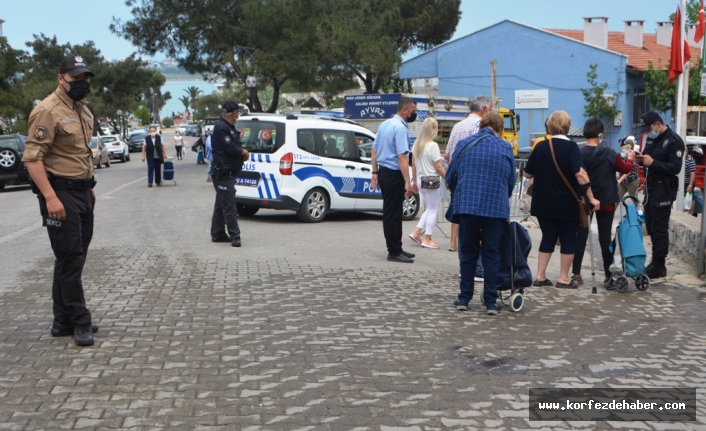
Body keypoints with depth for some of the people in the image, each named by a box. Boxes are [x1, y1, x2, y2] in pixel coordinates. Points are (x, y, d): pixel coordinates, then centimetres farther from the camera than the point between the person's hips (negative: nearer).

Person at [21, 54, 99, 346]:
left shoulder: (83, 110, 13)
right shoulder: (48, 111, -15)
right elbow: (32, 157, -20)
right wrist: (50, 197, -26)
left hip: (82, 192, 9)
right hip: (60, 193, -9)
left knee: (75, 258, 12)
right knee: (69, 259, -4)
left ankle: (64, 321, 21)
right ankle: (80, 322, 4)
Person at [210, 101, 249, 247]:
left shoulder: (229, 127, 19)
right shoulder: (221, 127, -14)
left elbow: (234, 147, 20)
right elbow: (229, 148, -22)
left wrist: (242, 152, -1)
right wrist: (243, 152, -5)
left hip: (228, 173, 11)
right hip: (223, 173, -11)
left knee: (221, 205, 14)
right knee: (229, 206, -10)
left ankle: (217, 234, 20)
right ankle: (234, 236, -11)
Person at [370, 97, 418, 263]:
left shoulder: (384, 124, 11)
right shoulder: (401, 128, -17)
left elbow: (374, 150, 14)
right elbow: (402, 157, -24)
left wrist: (375, 172, 16)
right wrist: (407, 183, -25)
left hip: (383, 171, 9)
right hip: (394, 174, -9)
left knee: (391, 211, 15)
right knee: (393, 213, -4)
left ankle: (396, 248, 23)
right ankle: (394, 252, 2)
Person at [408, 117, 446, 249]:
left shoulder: (416, 144, 6)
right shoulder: (432, 146, -16)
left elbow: (413, 165, 11)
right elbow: (438, 167, -15)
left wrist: (414, 180, 19)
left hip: (420, 180, 8)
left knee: (430, 208, 20)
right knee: (433, 210, 4)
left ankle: (416, 232, 12)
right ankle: (427, 239, 6)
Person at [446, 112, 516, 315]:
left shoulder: (464, 144, 4)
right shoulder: (506, 149, 5)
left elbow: (450, 178, 8)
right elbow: (511, 182, 10)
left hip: (467, 206, 0)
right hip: (496, 208, 0)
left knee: (468, 253, 10)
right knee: (491, 255, 5)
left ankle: (464, 298, 13)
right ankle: (491, 302, 6)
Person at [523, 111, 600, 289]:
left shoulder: (540, 146, 0)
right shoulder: (571, 147, -11)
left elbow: (528, 174, 5)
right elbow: (580, 174, -21)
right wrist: (591, 198, -17)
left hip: (543, 203, 4)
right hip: (566, 203, -4)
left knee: (548, 237, 14)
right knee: (568, 238, 8)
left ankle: (540, 276, 11)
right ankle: (564, 278, 10)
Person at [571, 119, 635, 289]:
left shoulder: (578, 154, -10)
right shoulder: (609, 154, -12)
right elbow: (626, 169, 2)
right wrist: (630, 158, 21)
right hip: (605, 202, -1)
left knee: (581, 236, 9)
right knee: (605, 238, 4)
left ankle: (576, 275, 10)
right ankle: (609, 277, 5)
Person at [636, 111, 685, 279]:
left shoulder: (674, 141, -12)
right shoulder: (652, 138, 13)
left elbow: (675, 168, -19)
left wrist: (653, 162, -26)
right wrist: (641, 159, 0)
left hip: (663, 189, -9)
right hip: (650, 187, 9)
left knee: (659, 228, -6)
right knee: (651, 227, 12)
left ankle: (659, 266, -1)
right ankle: (655, 261, 20)